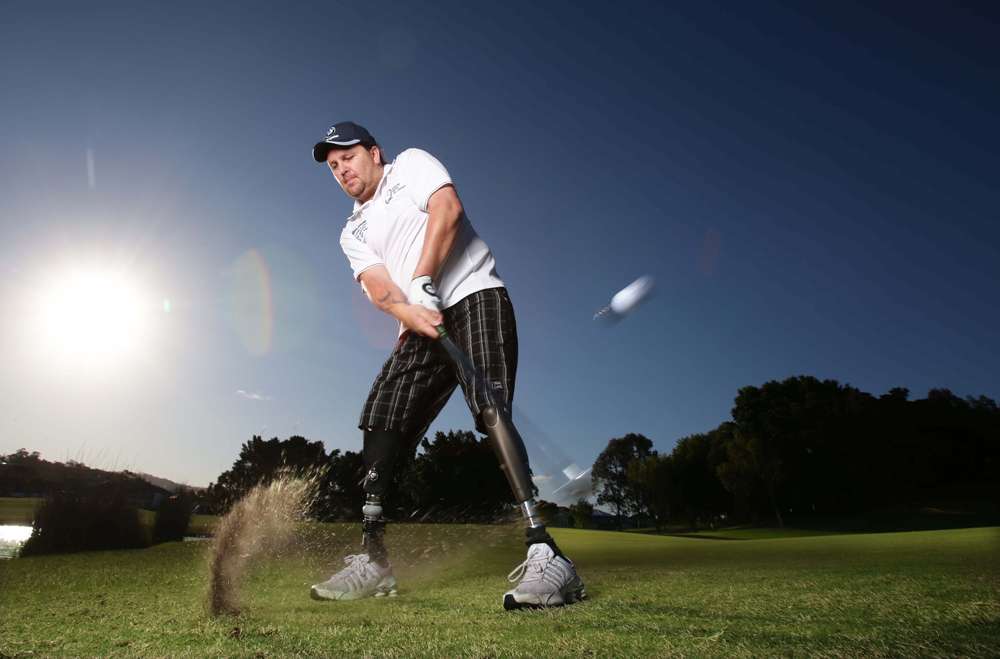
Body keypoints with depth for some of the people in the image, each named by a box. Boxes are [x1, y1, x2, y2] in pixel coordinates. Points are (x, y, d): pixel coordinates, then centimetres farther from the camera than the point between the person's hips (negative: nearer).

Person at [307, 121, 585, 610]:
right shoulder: (353, 232, 23)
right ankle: (373, 560, 7)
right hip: (419, 327, 6)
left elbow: (447, 208, -8)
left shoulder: (411, 163, 13)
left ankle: (545, 554, -27)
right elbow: (376, 284, 2)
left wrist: (423, 282, -20)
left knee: (489, 409, -25)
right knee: (378, 425, -3)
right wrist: (409, 313, -21)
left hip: (475, 297, -6)